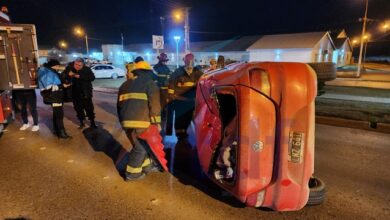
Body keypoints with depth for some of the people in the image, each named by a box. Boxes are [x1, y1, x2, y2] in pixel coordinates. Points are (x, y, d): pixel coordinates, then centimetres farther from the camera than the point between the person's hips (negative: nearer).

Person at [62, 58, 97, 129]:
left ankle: (92, 122, 16)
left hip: (85, 93, -3)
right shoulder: (69, 68, -2)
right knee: (78, 108, 11)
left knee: (89, 108, 1)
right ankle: (82, 122, 25)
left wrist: (80, 76, -29)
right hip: (75, 93, 3)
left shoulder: (86, 69, -9)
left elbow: (92, 77, -22)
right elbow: (62, 76, -2)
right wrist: (68, 75, -26)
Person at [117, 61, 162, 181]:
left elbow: (119, 105, 25)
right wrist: (156, 122, -4)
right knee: (140, 148, 9)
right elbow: (154, 104, -7)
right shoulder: (149, 83, 4)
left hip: (126, 121, 7)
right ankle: (132, 173, 19)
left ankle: (147, 165, 35)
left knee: (140, 145, 22)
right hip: (139, 122, -7)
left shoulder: (125, 84, 25)